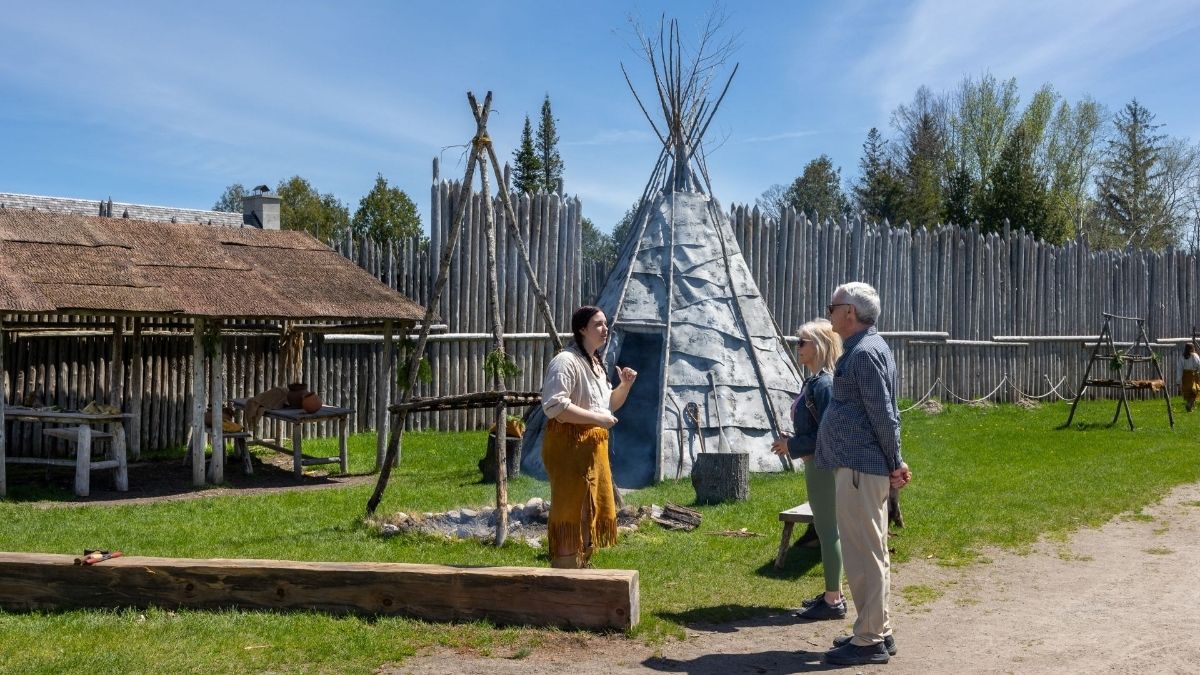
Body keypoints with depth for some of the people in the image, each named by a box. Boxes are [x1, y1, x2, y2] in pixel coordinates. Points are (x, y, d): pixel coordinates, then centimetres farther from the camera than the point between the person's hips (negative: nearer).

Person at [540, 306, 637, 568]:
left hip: (593, 445, 10)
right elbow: (554, 406, -23)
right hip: (569, 445, -10)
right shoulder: (566, 361, -14)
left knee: (590, 510, 15)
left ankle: (581, 566, 27)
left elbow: (609, 405, 23)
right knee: (570, 509, -7)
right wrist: (597, 418, -23)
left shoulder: (596, 364, 17)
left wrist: (625, 385, 5)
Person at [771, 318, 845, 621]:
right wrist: (791, 442, 8)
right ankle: (833, 593, 27)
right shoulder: (813, 381, 11)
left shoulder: (825, 384, -19)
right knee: (826, 529, 16)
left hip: (824, 465, -10)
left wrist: (792, 446, -14)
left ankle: (833, 601, 6)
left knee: (827, 530, -2)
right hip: (817, 463, 10)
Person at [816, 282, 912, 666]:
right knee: (872, 554, 15)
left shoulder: (864, 352, -16)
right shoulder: (867, 347, 15)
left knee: (863, 555, -4)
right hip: (860, 466, 11)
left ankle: (870, 641, 3)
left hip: (859, 469, -11)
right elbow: (882, 414, 18)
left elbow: (884, 415, -19)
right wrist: (892, 463, 17)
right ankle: (877, 632, 25)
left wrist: (895, 463, -11)